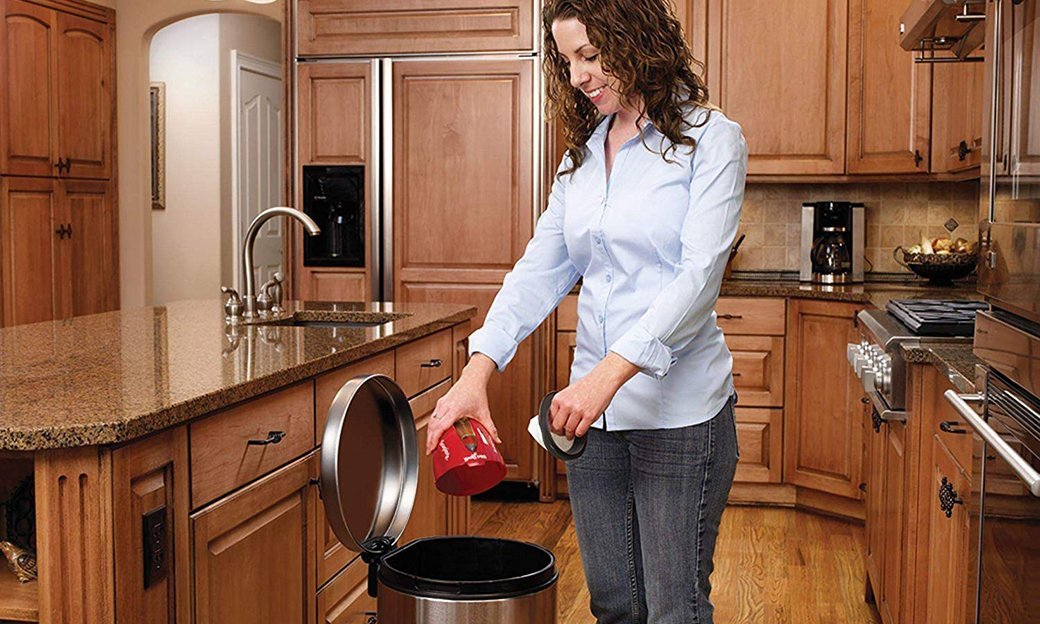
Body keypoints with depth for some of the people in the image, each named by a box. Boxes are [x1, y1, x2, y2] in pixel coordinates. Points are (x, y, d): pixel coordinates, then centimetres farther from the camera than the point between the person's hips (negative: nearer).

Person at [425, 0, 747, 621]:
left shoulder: (710, 140, -7)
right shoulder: (583, 153, 12)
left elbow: (699, 274, -17)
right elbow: (541, 269, 6)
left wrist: (609, 373, -28)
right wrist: (478, 371, -8)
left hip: (679, 408, -6)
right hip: (593, 409, 6)